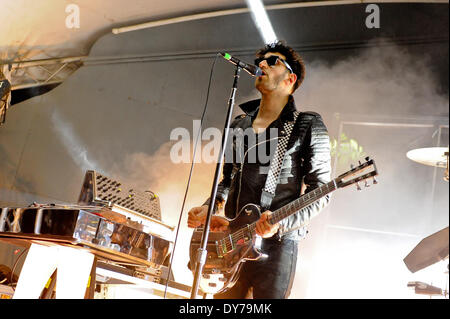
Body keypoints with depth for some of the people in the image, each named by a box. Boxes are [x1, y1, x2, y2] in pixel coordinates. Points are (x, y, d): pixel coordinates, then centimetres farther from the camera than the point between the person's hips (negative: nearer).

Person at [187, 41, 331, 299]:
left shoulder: (309, 126, 0)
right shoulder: (238, 125, 16)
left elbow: (321, 191, -5)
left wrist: (282, 221, -20)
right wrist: (209, 208, 4)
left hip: (277, 241, -5)